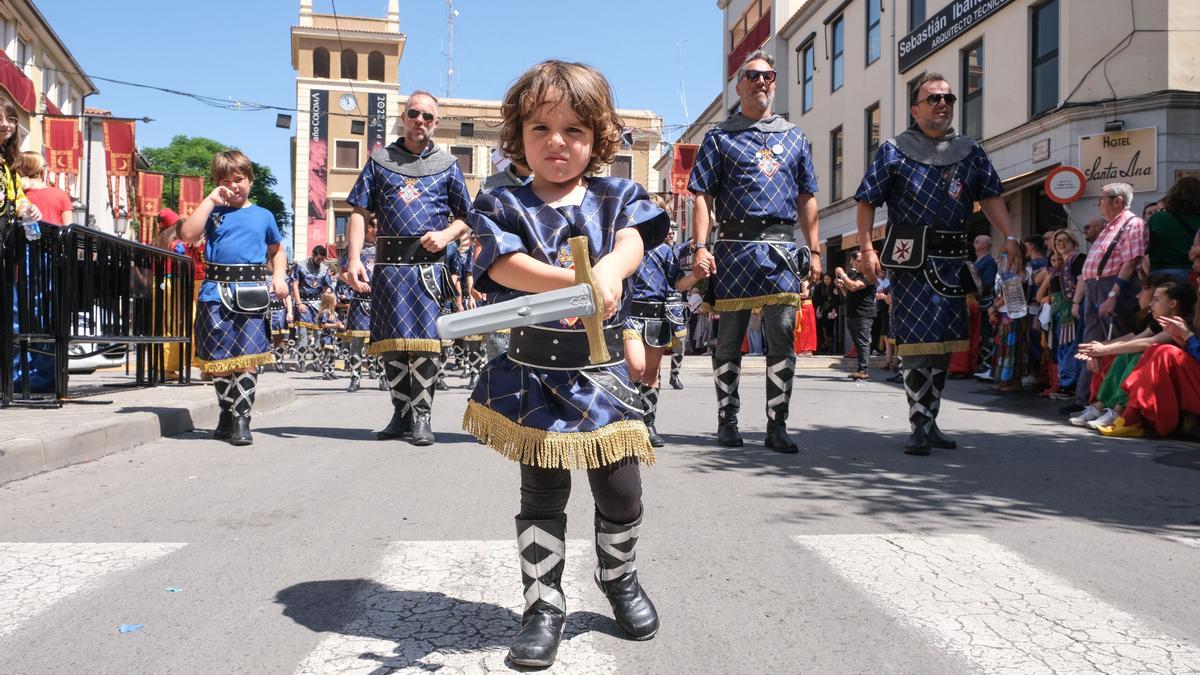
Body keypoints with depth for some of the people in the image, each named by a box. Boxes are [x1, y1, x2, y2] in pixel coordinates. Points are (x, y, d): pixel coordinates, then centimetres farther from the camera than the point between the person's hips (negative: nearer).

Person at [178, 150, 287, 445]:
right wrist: (210, 200, -5)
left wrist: (278, 277, 8)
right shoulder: (213, 212, 9)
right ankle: (227, 413, 23)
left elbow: (277, 251, 26)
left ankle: (241, 419, 1)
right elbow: (188, 235, -9)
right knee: (220, 360, 6)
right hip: (217, 293, 0)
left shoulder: (263, 216, 14)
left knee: (248, 360, -5)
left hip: (252, 294, 0)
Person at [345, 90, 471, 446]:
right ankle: (402, 413, 16)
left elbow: (465, 216, 14)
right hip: (388, 264, 1)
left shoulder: (447, 165, 12)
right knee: (391, 343, 4)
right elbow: (360, 213, 7)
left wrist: (447, 234, -8)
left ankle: (422, 416, 3)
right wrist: (354, 258, -5)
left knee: (424, 342, -5)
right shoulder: (380, 160, 12)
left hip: (429, 265, -1)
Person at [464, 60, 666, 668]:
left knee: (621, 490, 9)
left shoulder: (615, 197, 7)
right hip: (535, 373, -2)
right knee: (542, 493, 4)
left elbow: (632, 243, -12)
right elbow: (507, 265, -17)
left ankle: (620, 578, 36)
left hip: (603, 373, 2)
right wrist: (579, 283, -31)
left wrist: (606, 272, -35)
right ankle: (544, 605, 19)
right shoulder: (503, 206, 1)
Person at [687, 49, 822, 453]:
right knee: (729, 339, 4)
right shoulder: (720, 137, 9)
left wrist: (815, 251, 12)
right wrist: (701, 246, -9)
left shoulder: (795, 138, 19)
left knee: (783, 338, -3)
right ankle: (727, 422, 14)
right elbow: (703, 196, 2)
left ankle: (777, 425, 3)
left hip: (782, 250, 2)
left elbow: (806, 199, 18)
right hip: (734, 247, -2)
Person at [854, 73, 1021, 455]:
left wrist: (1009, 238, -3)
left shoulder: (970, 152, 16)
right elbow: (867, 201, 0)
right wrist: (867, 249, -11)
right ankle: (920, 427, -3)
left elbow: (990, 196, 11)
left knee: (945, 344, 9)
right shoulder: (895, 151, 4)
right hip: (911, 259, -5)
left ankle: (931, 421, 20)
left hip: (953, 261, 5)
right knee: (917, 342, -9)